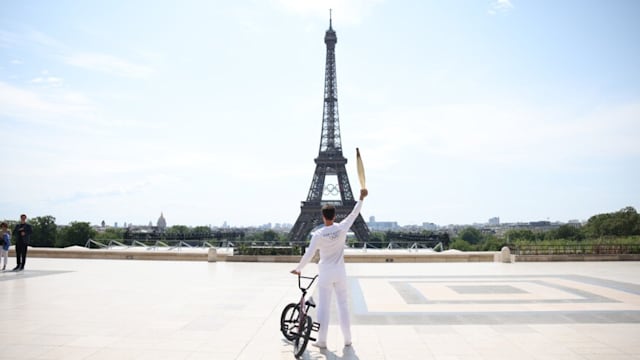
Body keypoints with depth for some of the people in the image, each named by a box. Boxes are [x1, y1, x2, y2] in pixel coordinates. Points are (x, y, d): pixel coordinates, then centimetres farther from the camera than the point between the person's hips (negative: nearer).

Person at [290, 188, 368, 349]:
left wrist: (298, 269, 2)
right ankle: (347, 339, 18)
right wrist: (361, 198, 16)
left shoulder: (318, 234, -13)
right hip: (340, 272, 3)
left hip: (325, 273, -2)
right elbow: (354, 214, 5)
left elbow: (308, 255, -12)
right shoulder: (342, 228, -8)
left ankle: (322, 341, 10)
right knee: (343, 305, 12)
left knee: (323, 307, 5)